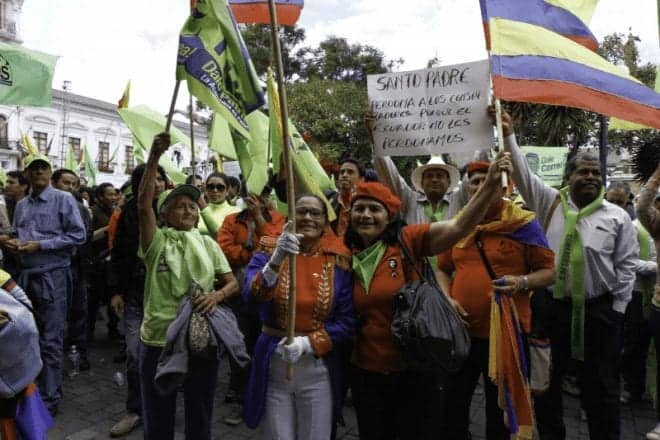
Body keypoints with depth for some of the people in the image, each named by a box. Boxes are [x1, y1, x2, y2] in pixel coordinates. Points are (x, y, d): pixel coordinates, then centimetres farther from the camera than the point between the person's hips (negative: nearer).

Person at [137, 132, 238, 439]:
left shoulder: (207, 244, 4)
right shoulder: (157, 241, -4)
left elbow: (233, 283, 4)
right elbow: (143, 205, -21)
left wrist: (217, 295, -18)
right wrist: (154, 157, -29)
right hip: (158, 341, -2)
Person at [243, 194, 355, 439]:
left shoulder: (339, 262, -3)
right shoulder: (267, 254, -3)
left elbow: (347, 323, -5)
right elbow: (251, 297, -21)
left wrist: (308, 343, -19)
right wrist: (276, 260, -35)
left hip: (319, 368, 0)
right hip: (273, 365, 0)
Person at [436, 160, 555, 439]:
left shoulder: (523, 223, -5)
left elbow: (549, 271, -3)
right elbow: (443, 269, 13)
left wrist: (522, 283, -22)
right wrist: (447, 299, -4)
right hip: (461, 331, 3)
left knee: (500, 408, 16)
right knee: (452, 403, 16)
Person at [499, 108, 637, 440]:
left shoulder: (617, 216, 3)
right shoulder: (551, 203, 4)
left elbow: (626, 266, 3)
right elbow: (522, 173, -4)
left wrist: (617, 308, 0)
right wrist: (508, 136, -13)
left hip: (600, 310, -1)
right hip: (553, 306, 1)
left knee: (601, 385, 9)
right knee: (546, 380, 12)